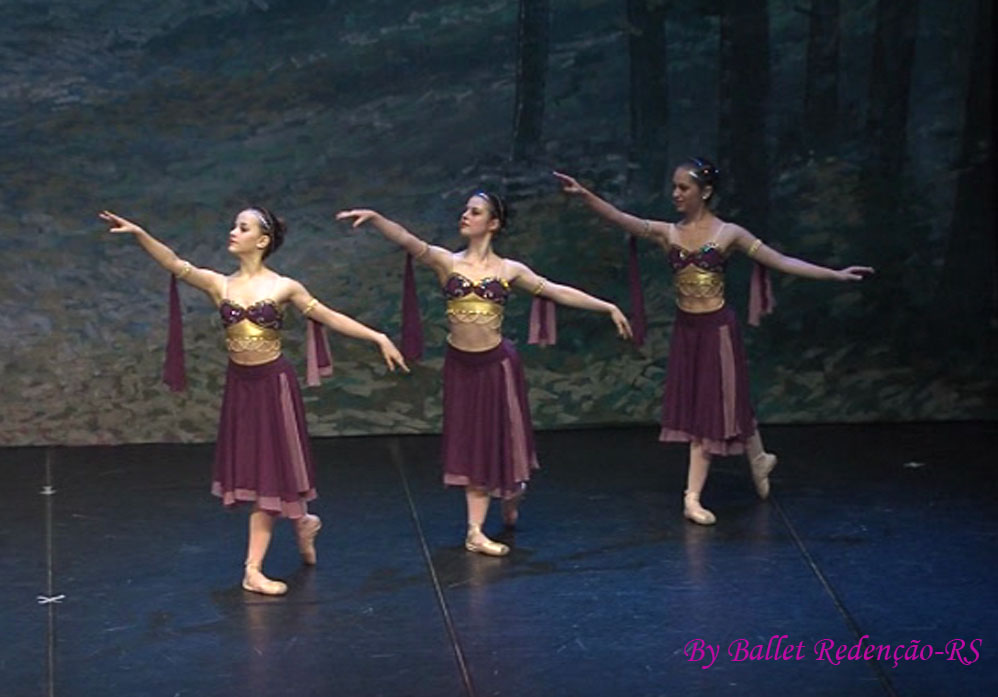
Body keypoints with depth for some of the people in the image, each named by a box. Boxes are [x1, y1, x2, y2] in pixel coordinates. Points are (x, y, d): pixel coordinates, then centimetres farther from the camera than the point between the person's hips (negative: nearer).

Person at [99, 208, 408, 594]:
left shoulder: (283, 287, -6)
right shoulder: (220, 284, 0)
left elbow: (330, 317, -1)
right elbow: (174, 264, -11)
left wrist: (378, 337, -5)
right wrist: (139, 234, -25)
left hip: (273, 383, -3)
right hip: (240, 384, 3)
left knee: (269, 469, 2)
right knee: (253, 470, 9)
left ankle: (253, 569, 11)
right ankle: (301, 521, 32)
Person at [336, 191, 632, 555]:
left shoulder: (509, 270, -1)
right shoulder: (446, 261, -2)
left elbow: (557, 292, 1)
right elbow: (407, 240, -16)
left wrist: (608, 307, -1)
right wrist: (374, 217, -32)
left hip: (496, 362, 0)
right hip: (459, 364, 0)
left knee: (495, 439, 7)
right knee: (470, 442, 7)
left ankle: (476, 531, 25)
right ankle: (476, 530, 13)